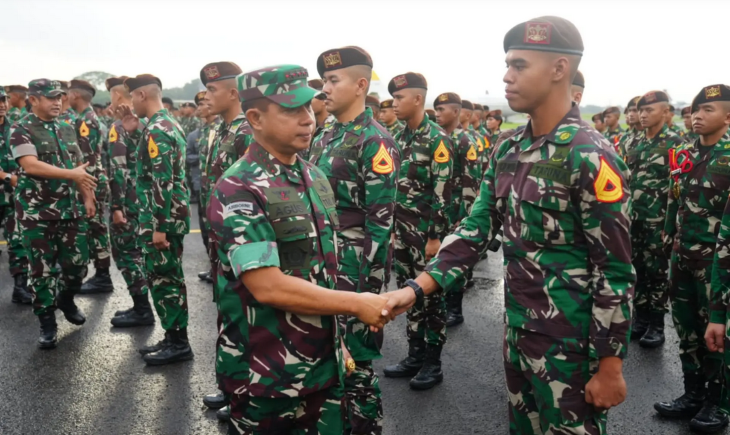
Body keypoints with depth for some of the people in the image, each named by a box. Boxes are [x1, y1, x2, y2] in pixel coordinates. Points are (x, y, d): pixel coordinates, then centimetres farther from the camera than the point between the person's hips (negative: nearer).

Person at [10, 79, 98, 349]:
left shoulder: (67, 129, 11)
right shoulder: (21, 130, -7)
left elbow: (79, 166, 16)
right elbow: (30, 165, -21)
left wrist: (87, 197, 8)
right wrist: (72, 174, -25)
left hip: (70, 209, 5)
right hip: (36, 212, -5)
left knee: (78, 261, 8)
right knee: (42, 269, 2)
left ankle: (66, 299, 36)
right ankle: (47, 323, 15)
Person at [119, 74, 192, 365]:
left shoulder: (156, 130, -17)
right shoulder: (170, 124, 14)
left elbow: (162, 183, -23)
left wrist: (158, 227, -22)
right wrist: (134, 132, 14)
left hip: (163, 219, -10)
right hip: (174, 216, 10)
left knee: (163, 279, -2)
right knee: (169, 278, 15)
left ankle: (178, 343, 8)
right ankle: (174, 338, 25)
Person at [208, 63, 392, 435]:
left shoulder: (316, 178, 6)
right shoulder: (238, 192, -18)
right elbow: (267, 287, -25)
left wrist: (336, 341, 13)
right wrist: (356, 304, -18)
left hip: (324, 366, 7)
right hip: (268, 376, -6)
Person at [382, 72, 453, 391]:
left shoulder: (437, 139, -11)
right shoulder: (399, 138, 10)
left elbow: (443, 192, -15)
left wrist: (435, 236, -17)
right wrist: (390, 227, 13)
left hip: (425, 230, -7)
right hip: (401, 229, 7)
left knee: (431, 295, 4)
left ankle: (433, 362, 16)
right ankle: (415, 355, 26)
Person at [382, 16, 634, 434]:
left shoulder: (590, 156, -18)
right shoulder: (508, 151, 4)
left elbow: (615, 271, -17)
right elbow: (477, 227, 3)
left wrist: (610, 365, -15)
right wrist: (417, 288, -7)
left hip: (571, 344, -7)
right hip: (518, 330, 7)